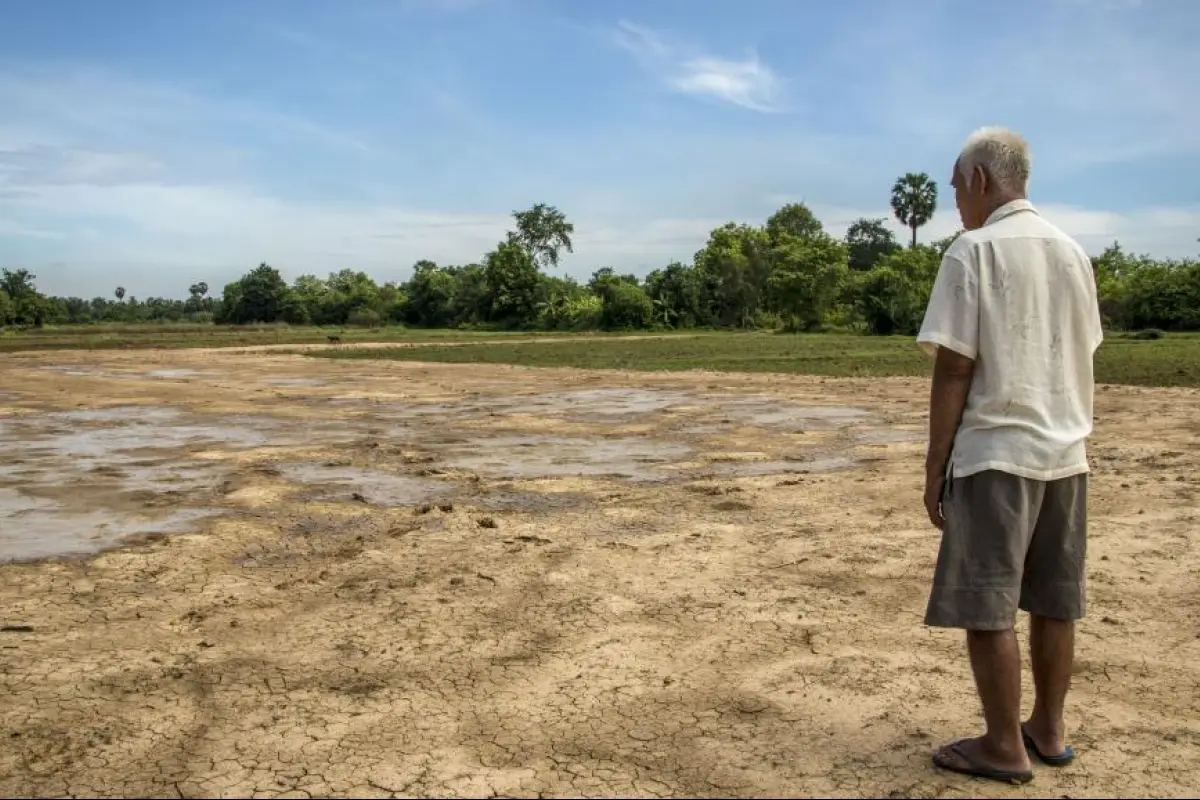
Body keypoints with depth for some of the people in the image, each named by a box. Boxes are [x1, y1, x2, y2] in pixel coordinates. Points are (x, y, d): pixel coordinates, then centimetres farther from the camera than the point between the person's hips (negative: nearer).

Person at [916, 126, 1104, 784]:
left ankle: (1005, 747, 9)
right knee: (1054, 602, 13)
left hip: (996, 454, -7)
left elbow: (954, 369, -12)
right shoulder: (1073, 253, 11)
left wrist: (935, 465, -7)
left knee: (986, 606, 2)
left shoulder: (973, 252, -9)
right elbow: (1082, 359, 14)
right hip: (1065, 452, 7)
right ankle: (1048, 729, 25)